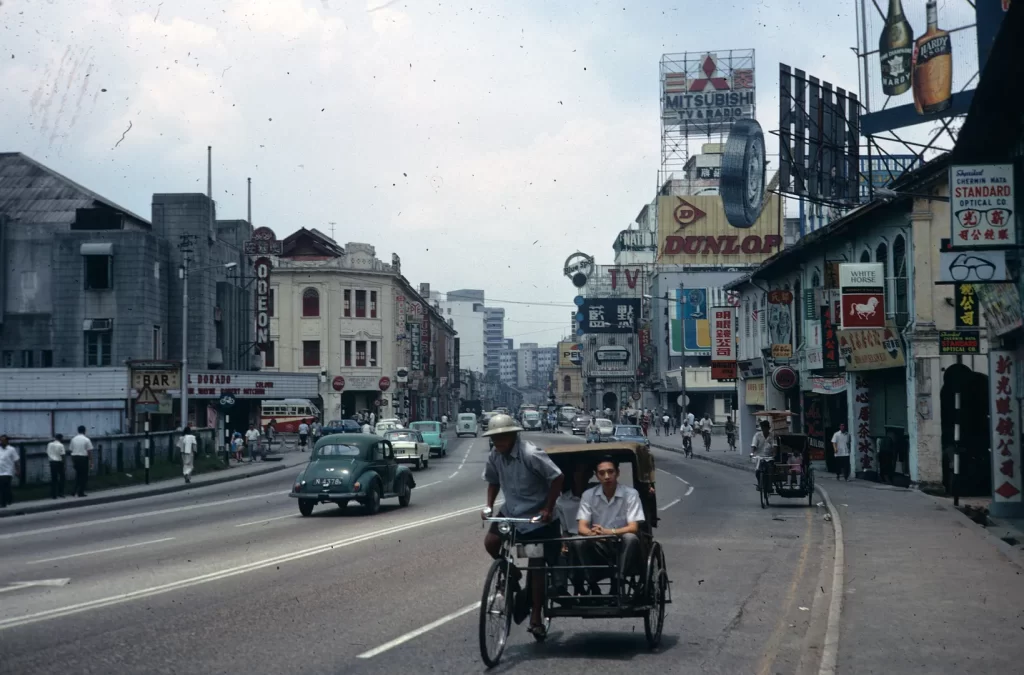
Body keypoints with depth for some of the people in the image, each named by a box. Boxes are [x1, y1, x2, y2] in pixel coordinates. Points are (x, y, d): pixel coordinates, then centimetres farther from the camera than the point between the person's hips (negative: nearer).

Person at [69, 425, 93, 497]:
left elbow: (71, 450, 6)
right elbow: (89, 451, -9)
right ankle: (81, 492, 2)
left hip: (75, 457, 4)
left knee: (77, 474, 17)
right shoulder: (86, 439, -7)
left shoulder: (73, 439, 5)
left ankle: (76, 491, 11)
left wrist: (72, 462, 13)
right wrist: (91, 461, -1)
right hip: (83, 458, -4)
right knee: (84, 475, 4)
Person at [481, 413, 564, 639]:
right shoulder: (495, 457, -5)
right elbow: (493, 481, 13)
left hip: (536, 518, -6)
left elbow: (557, 477, -22)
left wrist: (548, 508, -21)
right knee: (490, 542, -15)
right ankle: (511, 575, 15)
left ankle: (536, 618, 9)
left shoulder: (531, 455, -25)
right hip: (511, 512, 6)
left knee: (536, 567, 0)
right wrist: (489, 506, -1)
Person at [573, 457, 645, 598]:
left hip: (623, 548, -1)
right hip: (599, 549, 1)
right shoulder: (588, 495, 0)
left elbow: (633, 528, -16)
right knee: (579, 542, -27)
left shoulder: (630, 494, -7)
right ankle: (593, 588, -19)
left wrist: (609, 532, -35)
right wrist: (593, 533, -34)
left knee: (630, 538, -33)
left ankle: (617, 586, -26)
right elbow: (582, 528, -7)